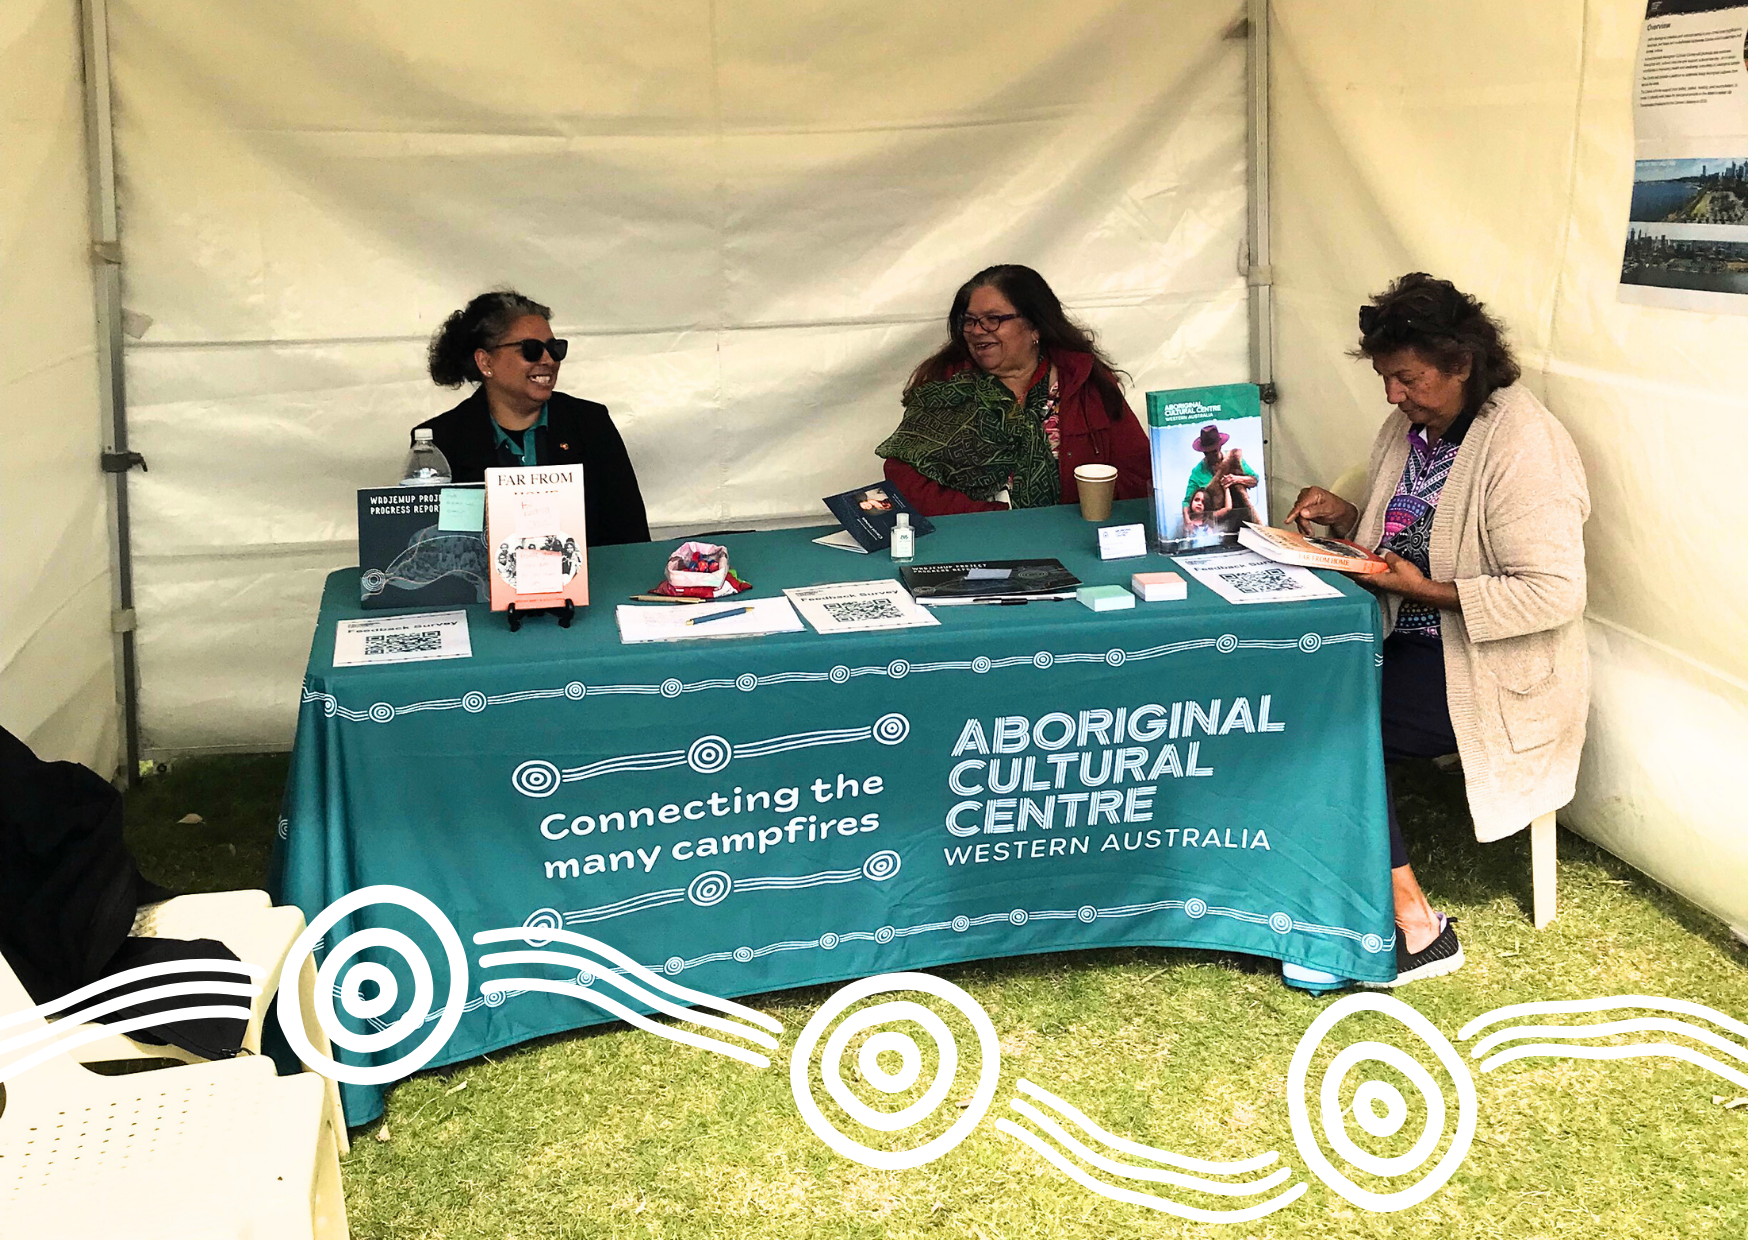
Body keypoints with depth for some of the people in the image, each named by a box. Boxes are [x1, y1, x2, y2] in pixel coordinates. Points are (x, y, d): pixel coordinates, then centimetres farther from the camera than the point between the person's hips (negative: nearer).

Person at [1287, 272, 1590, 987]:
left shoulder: (1524, 449, -20)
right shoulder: (1409, 426, 8)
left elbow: (1554, 594, -24)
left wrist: (1425, 591, -24)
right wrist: (1343, 517, 0)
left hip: (1492, 678, -9)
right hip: (1406, 640, 9)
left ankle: (1413, 926, -11)